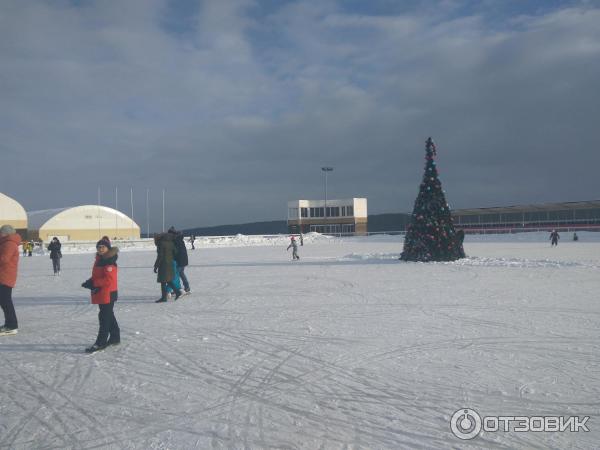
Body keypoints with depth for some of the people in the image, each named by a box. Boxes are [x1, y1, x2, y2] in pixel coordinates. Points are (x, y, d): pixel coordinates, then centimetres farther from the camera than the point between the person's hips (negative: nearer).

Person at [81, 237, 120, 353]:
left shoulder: (109, 261, -18)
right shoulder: (99, 259, 13)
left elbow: (109, 279, -25)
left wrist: (94, 283, -24)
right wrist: (90, 282, 3)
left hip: (108, 293, -10)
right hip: (101, 293, 10)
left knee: (104, 317, -5)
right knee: (109, 316, 18)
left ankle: (101, 343, 0)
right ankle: (115, 338, 31)